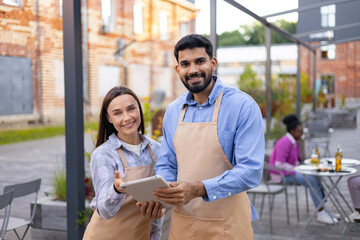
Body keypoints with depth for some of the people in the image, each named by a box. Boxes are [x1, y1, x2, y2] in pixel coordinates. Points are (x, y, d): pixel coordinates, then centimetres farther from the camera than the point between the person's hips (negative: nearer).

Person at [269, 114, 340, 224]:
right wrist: (296, 169, -18)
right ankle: (320, 213, -15)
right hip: (281, 175, -9)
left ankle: (322, 209, 1)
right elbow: (279, 164, -25)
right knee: (312, 180, -20)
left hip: (290, 171, 9)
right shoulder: (285, 142, -21)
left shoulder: (296, 141, 9)